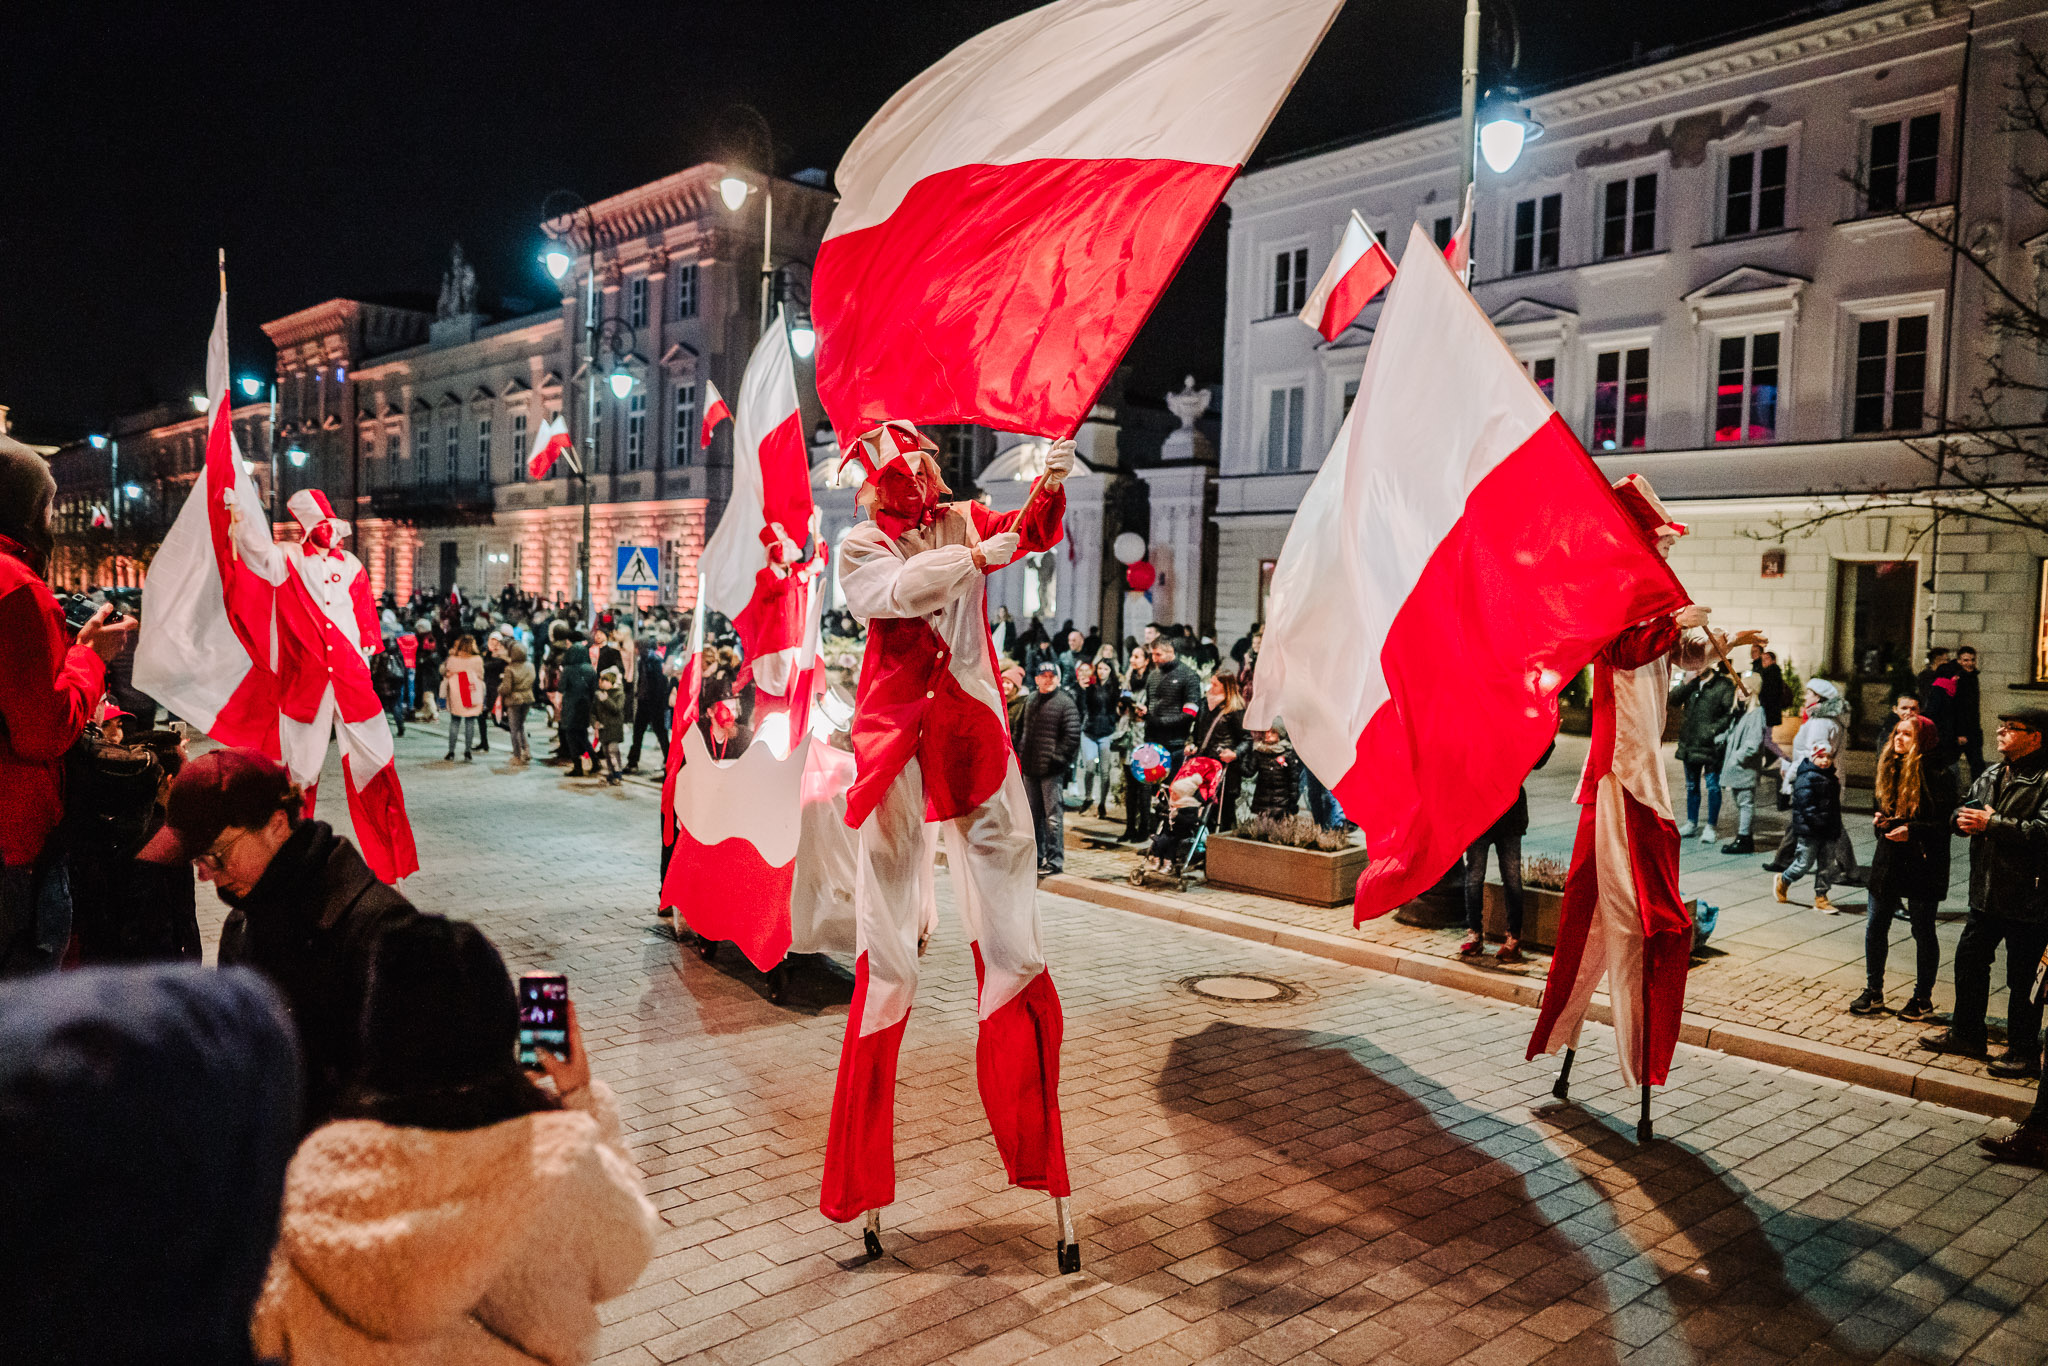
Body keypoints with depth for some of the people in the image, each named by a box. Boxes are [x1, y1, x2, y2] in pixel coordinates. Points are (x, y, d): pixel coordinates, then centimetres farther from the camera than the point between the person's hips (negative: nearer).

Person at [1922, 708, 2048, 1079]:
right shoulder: (1992, 774, 12)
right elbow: (1962, 810, 19)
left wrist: (1991, 823, -21)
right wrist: (1964, 818, -4)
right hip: (1986, 892, 8)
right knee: (1969, 961, 18)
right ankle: (1966, 1033, 33)